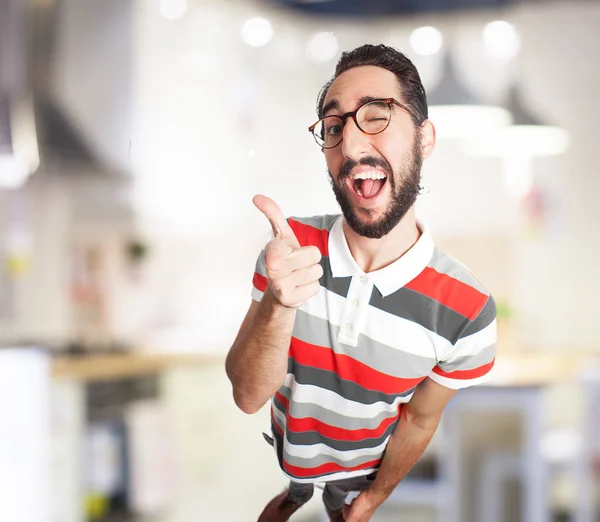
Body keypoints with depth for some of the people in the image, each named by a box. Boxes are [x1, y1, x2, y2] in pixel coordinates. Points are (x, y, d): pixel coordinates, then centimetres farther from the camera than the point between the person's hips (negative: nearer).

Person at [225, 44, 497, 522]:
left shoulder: (467, 312, -29)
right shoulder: (291, 247, -24)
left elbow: (419, 421, -12)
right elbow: (248, 396, -26)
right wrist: (279, 304, -44)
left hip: (362, 462, -1)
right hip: (285, 445, 1)